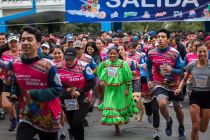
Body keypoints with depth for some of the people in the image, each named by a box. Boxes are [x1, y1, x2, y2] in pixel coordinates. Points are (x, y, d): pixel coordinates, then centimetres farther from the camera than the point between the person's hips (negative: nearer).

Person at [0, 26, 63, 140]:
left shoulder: (47, 66, -20)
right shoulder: (15, 64, -2)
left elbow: (57, 89, -17)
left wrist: (34, 94, -27)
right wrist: (13, 94, -5)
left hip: (48, 118, -3)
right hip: (26, 117, 3)